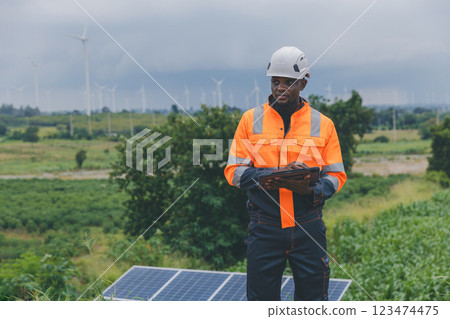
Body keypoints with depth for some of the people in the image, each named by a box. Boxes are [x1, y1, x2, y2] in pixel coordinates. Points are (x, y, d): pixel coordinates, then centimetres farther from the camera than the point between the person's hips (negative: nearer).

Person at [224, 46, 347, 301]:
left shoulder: (323, 124, 6)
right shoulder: (251, 119, 4)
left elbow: (336, 175, 6)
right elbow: (234, 172, -1)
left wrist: (312, 190, -16)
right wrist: (277, 174, -16)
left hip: (309, 229, 1)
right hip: (264, 229, 0)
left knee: (313, 297, 7)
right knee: (261, 298, 5)